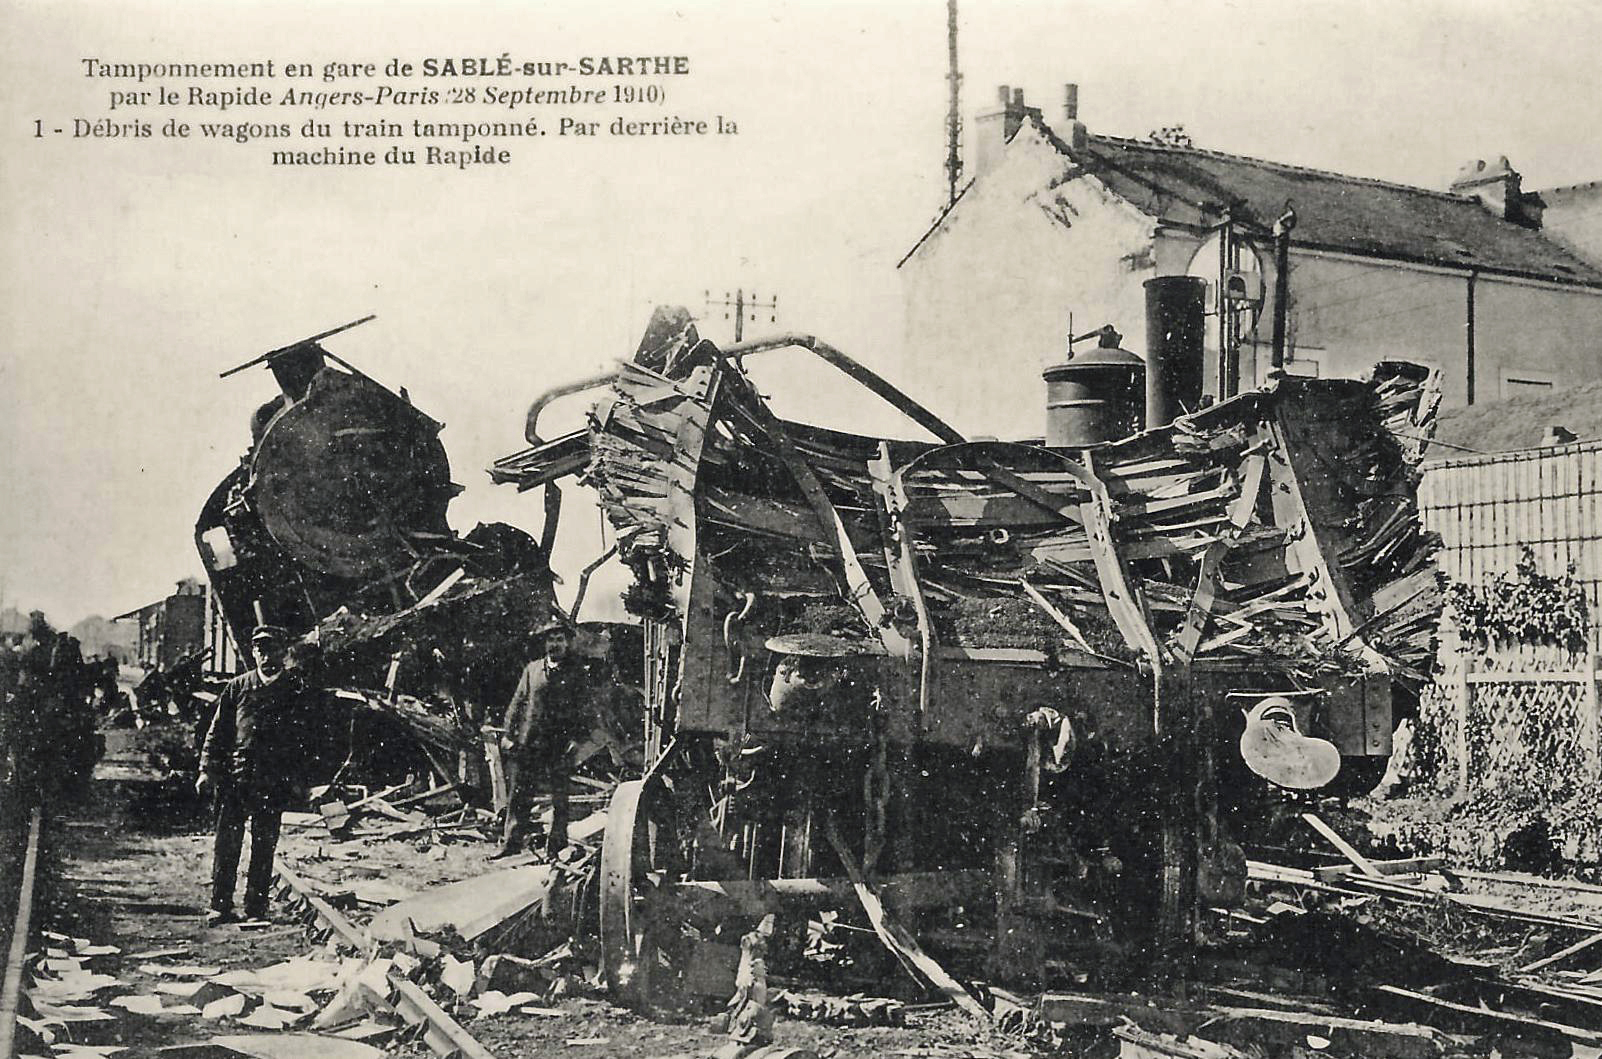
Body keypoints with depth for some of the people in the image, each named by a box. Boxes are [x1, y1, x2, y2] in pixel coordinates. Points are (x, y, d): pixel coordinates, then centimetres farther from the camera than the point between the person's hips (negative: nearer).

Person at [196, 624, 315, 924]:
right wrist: (207, 769, 3)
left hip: (274, 781, -1)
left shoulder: (296, 691, 6)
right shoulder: (238, 687, 10)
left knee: (264, 846, 3)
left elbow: (303, 739, 6)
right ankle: (220, 906, 8)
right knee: (226, 842, 0)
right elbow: (217, 730, 11)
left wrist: (297, 779, -1)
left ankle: (256, 909, 9)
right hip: (234, 774, 1)